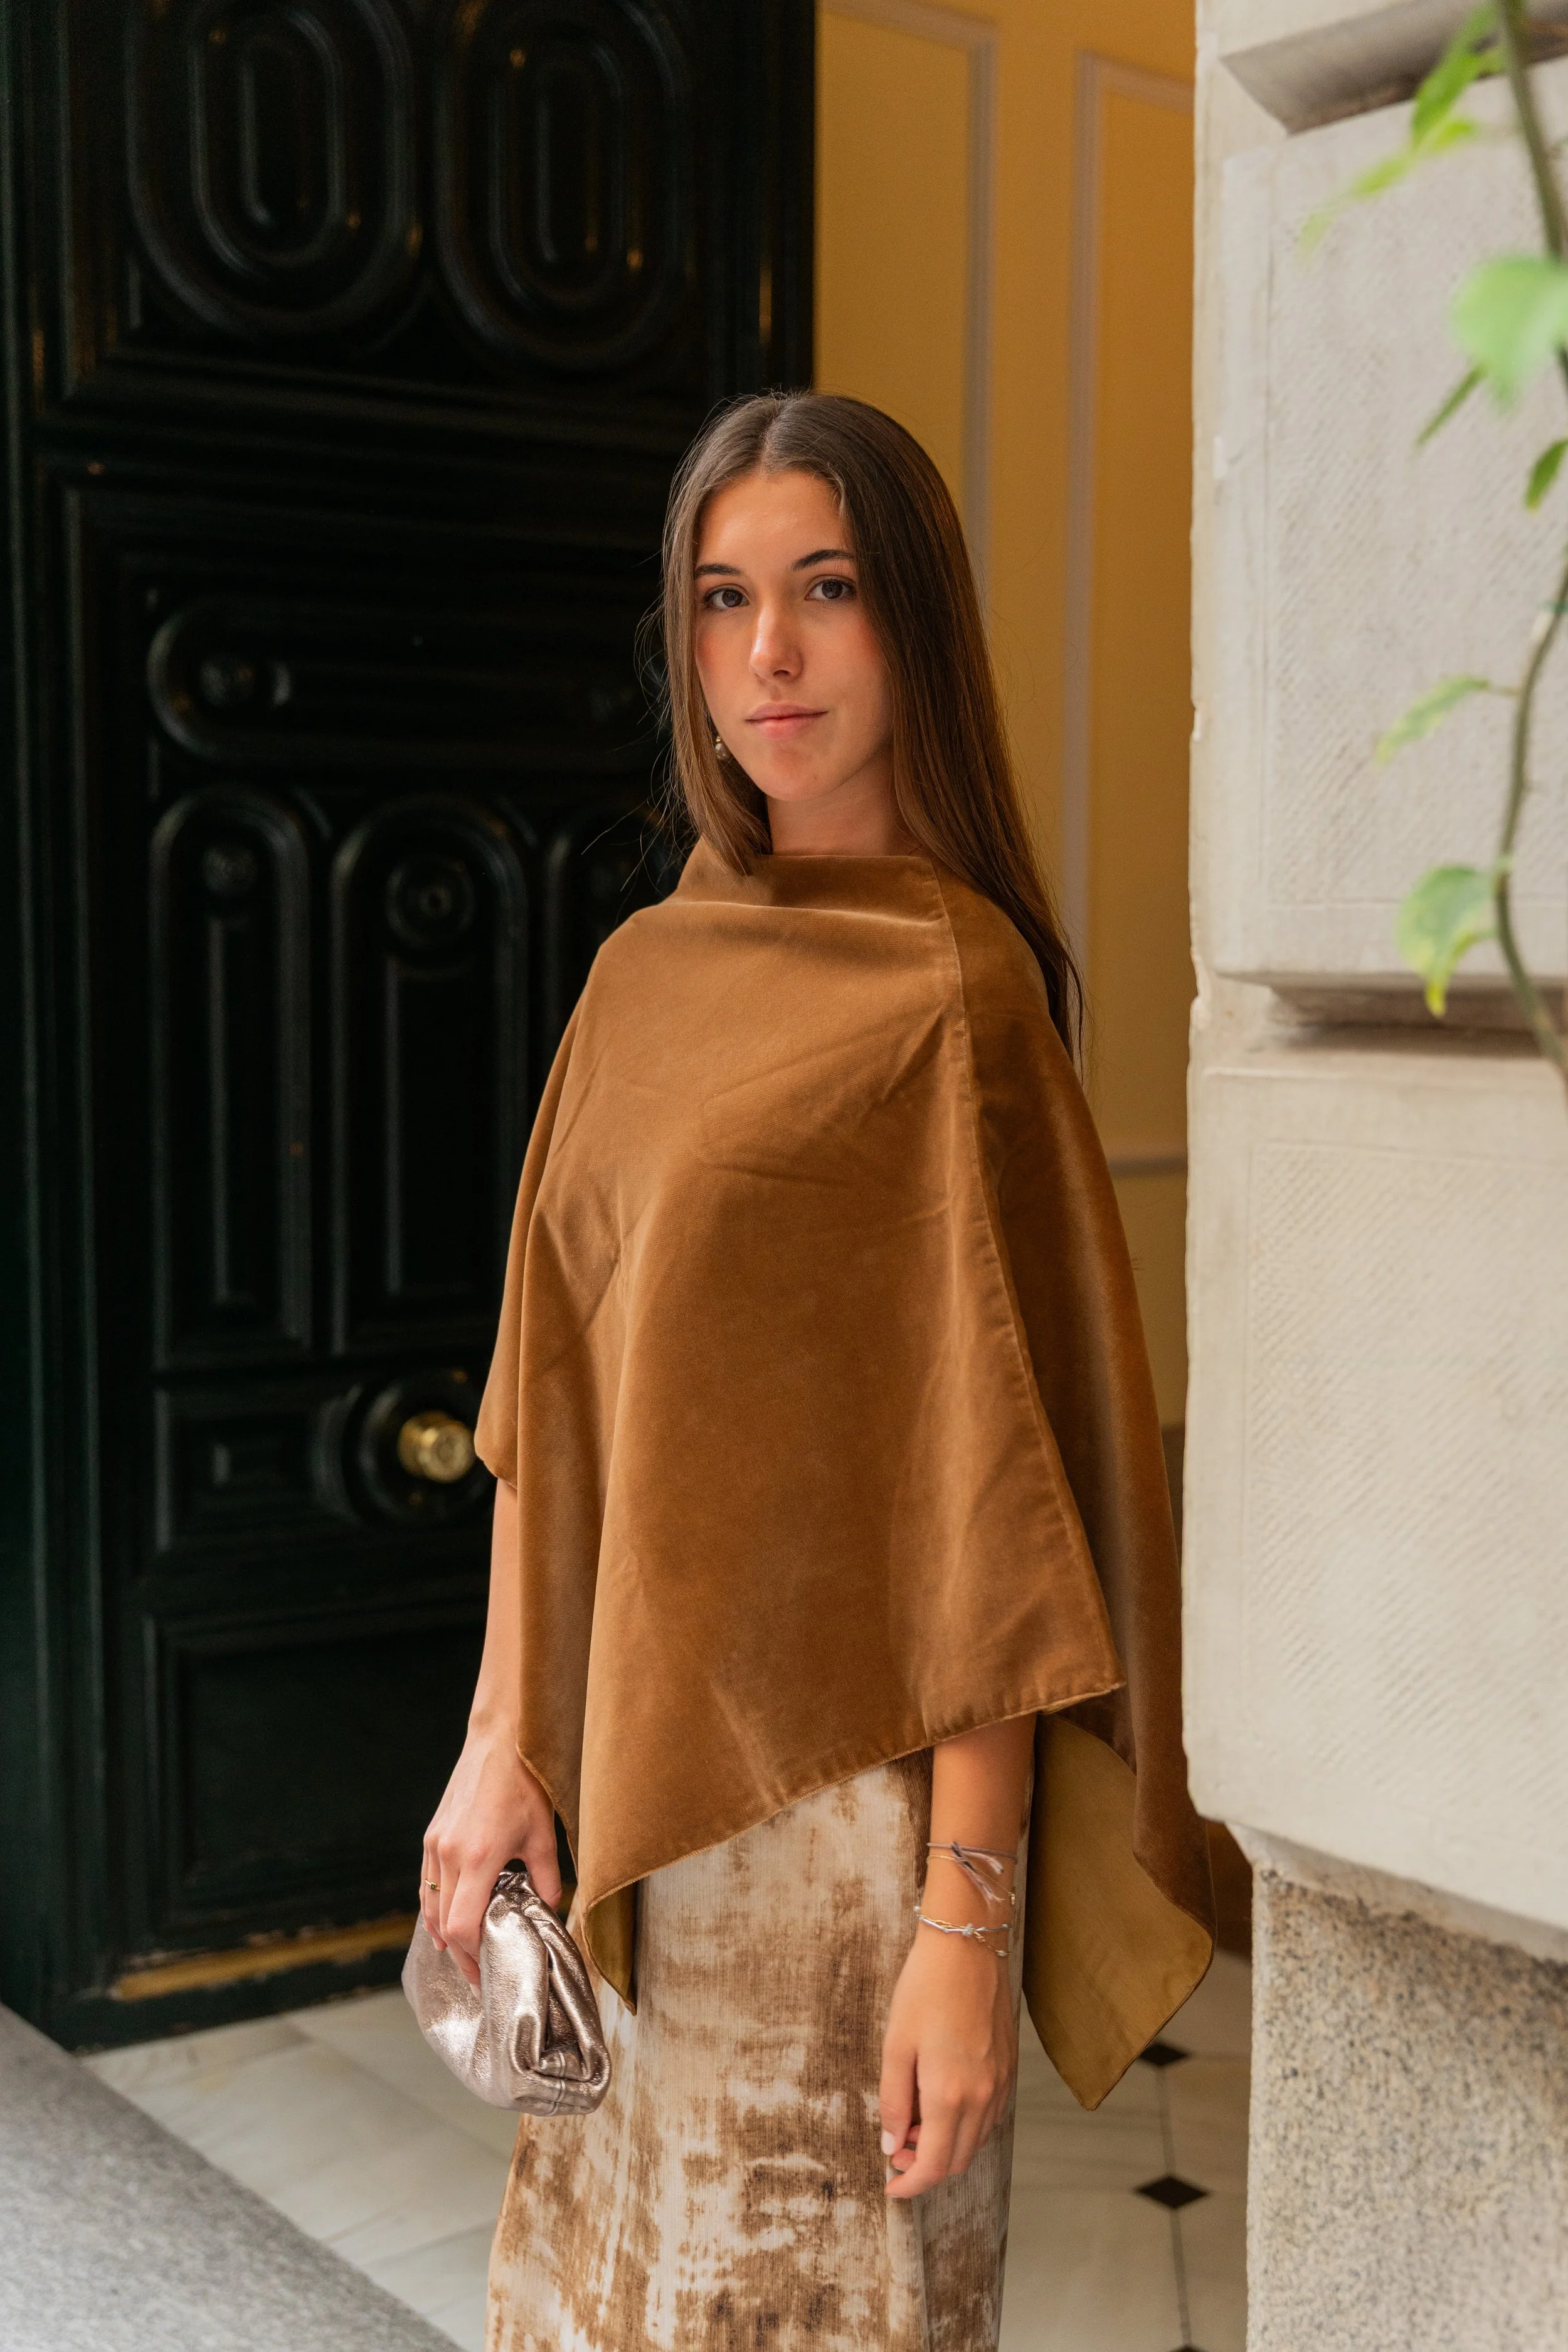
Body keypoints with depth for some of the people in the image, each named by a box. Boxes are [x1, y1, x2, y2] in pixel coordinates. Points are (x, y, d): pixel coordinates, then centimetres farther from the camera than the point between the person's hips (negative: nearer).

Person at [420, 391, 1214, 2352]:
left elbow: (994, 1492, -16)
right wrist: (504, 1735, 5)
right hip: (640, 1782, 7)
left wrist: (966, 1919, -17)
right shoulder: (645, 975, 8)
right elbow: (552, 1395, 10)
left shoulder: (951, 991, -13)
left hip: (843, 1781, -6)